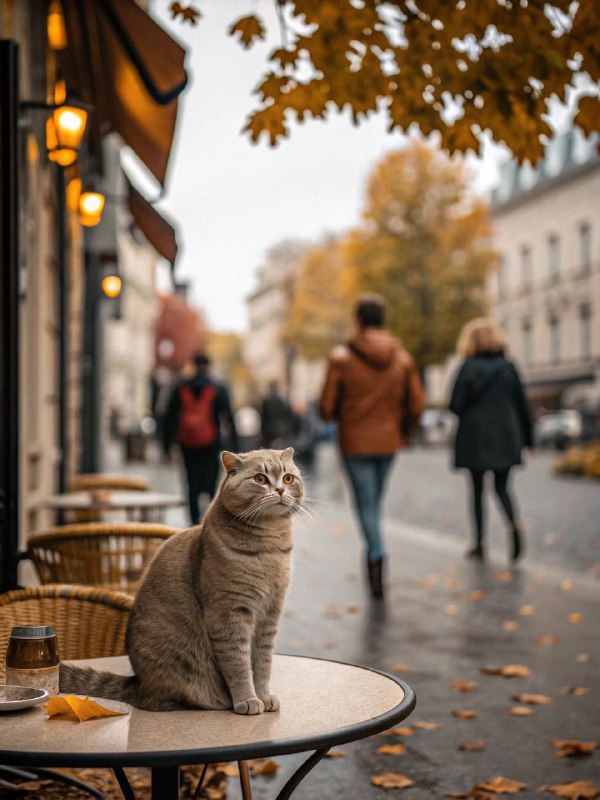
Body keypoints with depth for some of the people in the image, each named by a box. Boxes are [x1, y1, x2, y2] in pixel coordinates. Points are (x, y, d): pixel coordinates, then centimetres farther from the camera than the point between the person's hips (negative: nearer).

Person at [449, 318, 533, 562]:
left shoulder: (468, 368, -8)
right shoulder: (508, 367, 1)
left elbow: (456, 405, -10)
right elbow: (522, 404, 4)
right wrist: (528, 438, 11)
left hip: (475, 438, -2)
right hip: (505, 438, 2)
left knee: (477, 490, 9)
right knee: (502, 487, 13)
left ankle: (479, 543, 11)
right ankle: (514, 523, -15)